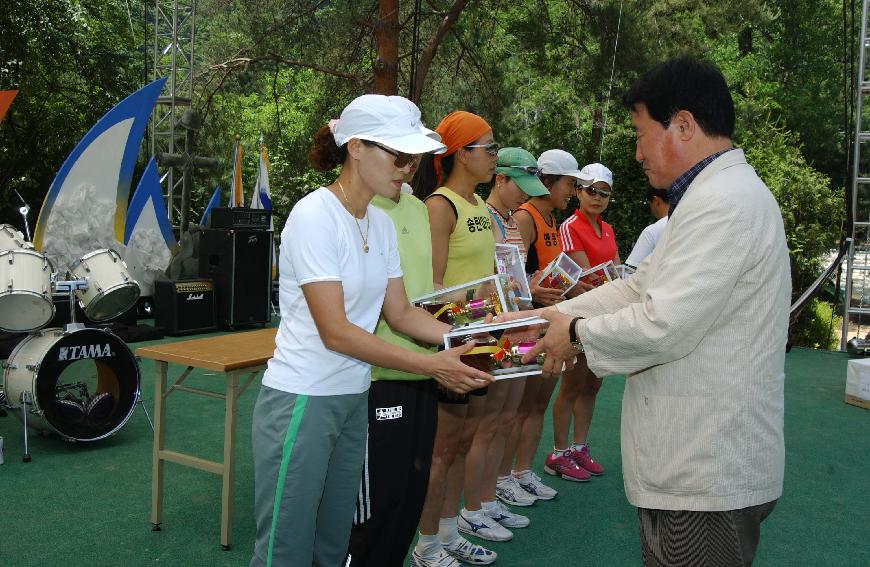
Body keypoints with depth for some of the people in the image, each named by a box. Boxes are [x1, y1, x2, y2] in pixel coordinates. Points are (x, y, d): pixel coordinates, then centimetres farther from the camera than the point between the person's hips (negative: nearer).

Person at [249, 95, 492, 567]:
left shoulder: (381, 224, 6)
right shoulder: (314, 216, -18)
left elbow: (399, 312, 8)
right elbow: (335, 332, -21)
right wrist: (432, 366, -22)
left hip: (353, 401, 8)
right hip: (301, 402, -7)